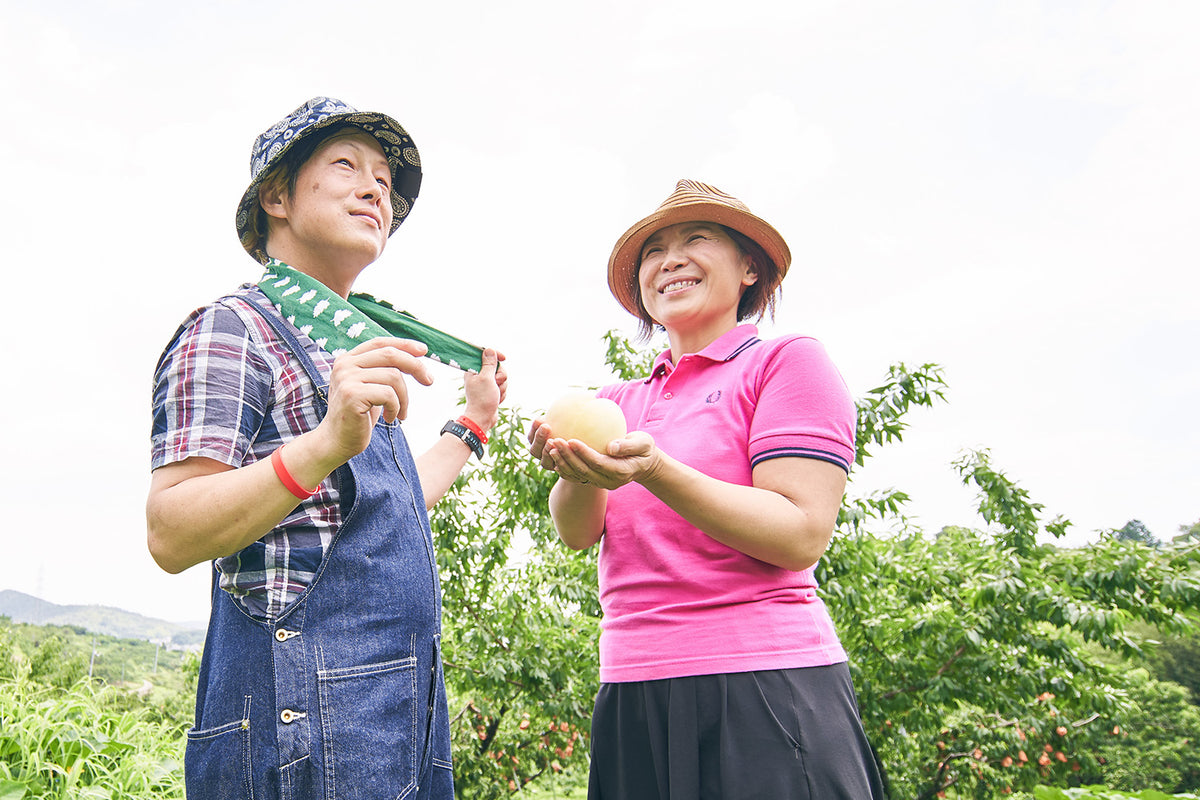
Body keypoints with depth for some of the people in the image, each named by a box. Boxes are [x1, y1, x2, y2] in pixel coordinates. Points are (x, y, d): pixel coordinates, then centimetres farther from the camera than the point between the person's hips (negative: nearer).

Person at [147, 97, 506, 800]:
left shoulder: (346, 341, 18)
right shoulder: (232, 329, -7)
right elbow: (170, 536, -17)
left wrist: (472, 423, 30)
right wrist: (325, 445, -31)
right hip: (304, 709, -8)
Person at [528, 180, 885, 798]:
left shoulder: (787, 361, -3)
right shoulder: (616, 402, 14)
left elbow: (802, 535, -13)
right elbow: (577, 533, 2)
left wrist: (652, 470, -25)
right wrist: (579, 475, -20)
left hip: (762, 698, -5)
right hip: (633, 700, 5)